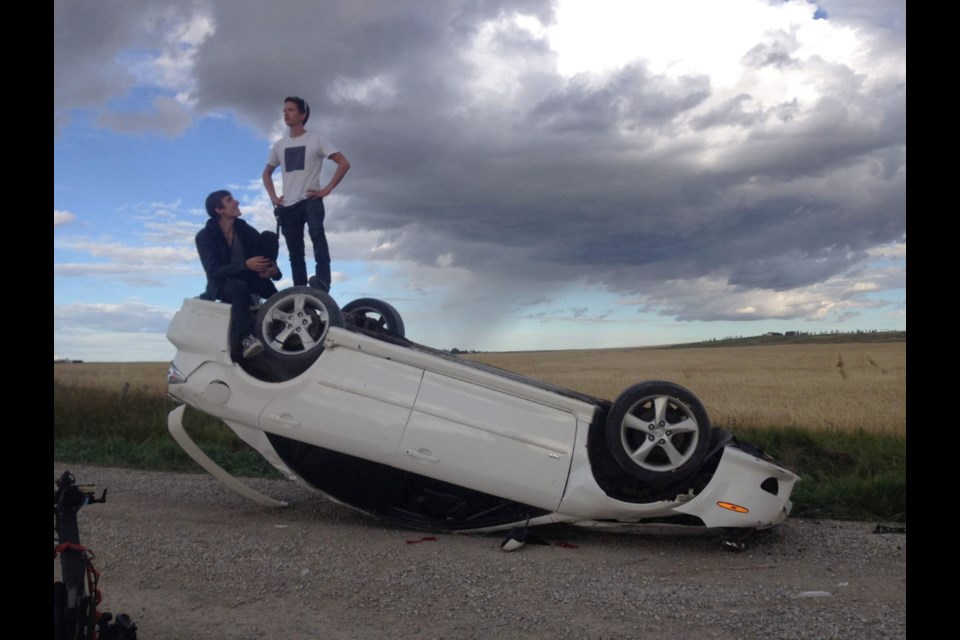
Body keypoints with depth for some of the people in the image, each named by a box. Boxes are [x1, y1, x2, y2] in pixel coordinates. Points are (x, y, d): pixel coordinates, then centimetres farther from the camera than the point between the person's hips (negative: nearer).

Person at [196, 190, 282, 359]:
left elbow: (265, 253, -1)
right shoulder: (204, 236, -9)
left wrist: (273, 270, -27)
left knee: (269, 236, -15)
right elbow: (213, 271, -20)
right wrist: (245, 265, -34)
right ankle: (244, 339, -51)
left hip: (250, 278, 4)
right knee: (240, 287, -43)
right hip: (222, 284, -4)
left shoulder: (245, 229, 2)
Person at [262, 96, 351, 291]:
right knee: (295, 253, 6)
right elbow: (267, 173, 27)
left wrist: (327, 189, -12)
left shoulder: (316, 139, 1)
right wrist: (273, 197, 10)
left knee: (317, 234, -32)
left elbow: (344, 163, -6)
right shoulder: (279, 145, 14)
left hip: (311, 200, -5)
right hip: (287, 206, 5)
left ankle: (322, 281, -44)